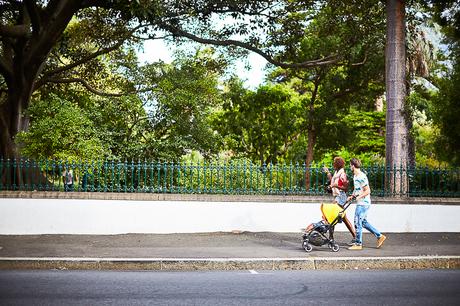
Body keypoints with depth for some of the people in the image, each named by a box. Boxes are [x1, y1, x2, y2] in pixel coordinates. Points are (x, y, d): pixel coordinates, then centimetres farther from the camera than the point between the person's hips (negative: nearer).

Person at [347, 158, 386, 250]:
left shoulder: (362, 177, -18)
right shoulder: (355, 176, 12)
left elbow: (367, 191, -19)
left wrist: (359, 197, -28)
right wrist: (352, 196, 10)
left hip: (363, 203, -10)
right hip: (360, 203, 10)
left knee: (358, 223, -4)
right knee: (364, 222, 16)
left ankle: (358, 244, 4)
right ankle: (379, 236, 23)